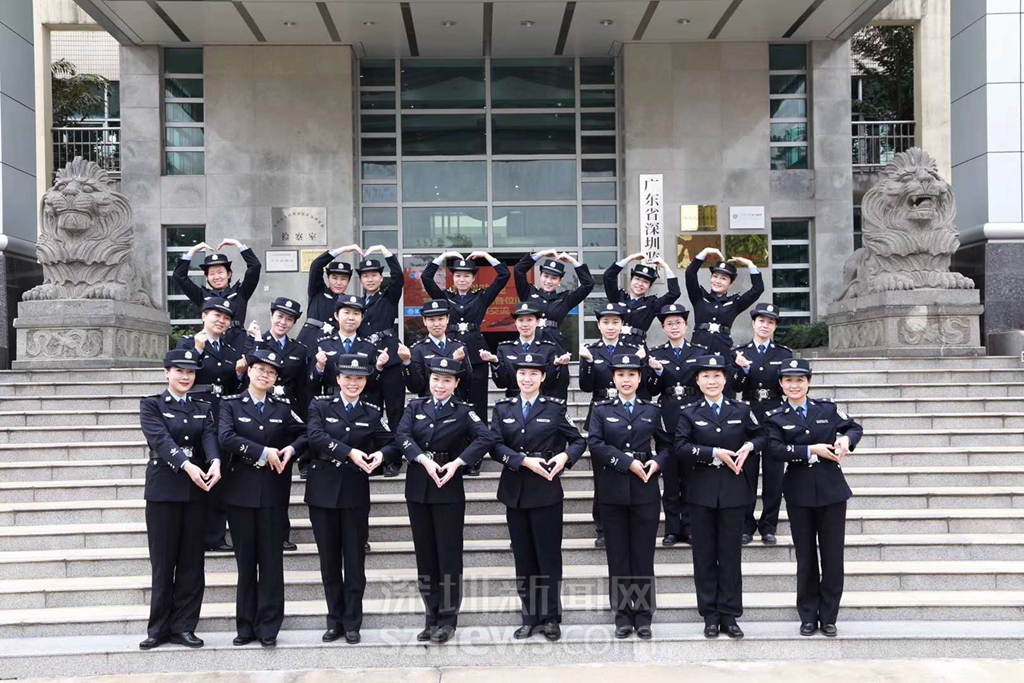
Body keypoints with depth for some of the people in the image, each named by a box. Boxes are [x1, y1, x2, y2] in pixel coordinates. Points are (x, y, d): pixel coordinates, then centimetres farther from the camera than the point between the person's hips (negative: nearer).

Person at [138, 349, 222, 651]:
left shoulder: (203, 409, 14)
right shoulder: (151, 405, 2)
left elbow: (210, 436, -5)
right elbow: (161, 439, -15)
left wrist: (215, 462, -27)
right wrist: (187, 465, -31)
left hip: (196, 491, 3)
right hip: (163, 491, -3)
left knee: (192, 562, 5)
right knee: (163, 563, 2)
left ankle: (182, 626, 13)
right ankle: (159, 628, 12)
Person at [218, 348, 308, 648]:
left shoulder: (284, 407, 10)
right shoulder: (230, 404, 3)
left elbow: (305, 433, 13)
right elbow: (226, 438, -13)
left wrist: (291, 449, -7)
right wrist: (263, 452, -15)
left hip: (274, 492, 1)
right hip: (241, 491, -1)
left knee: (271, 559, 1)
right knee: (245, 560, 4)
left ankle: (268, 626, 7)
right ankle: (246, 626, 13)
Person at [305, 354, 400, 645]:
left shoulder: (373, 413, 6)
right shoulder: (320, 405, 0)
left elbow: (390, 444, 6)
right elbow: (315, 435, -17)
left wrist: (381, 455, -18)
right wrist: (350, 452, -26)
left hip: (355, 492, 1)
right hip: (323, 490, 0)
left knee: (354, 559, 4)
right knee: (329, 559, 8)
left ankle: (352, 622, 14)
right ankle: (335, 620, 19)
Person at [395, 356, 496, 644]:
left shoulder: (463, 412, 0)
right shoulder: (415, 407, 9)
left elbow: (486, 438, -14)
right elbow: (402, 435, -7)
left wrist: (457, 463, -21)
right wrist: (424, 459, -20)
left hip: (448, 490, -3)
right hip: (418, 488, 3)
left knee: (449, 554, 0)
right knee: (425, 555, 8)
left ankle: (448, 619, 7)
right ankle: (432, 617, 17)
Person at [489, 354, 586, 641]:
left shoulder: (555, 407, 0)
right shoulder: (503, 408, 7)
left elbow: (579, 441, 3)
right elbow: (495, 446, -3)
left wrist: (565, 456, -17)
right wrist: (525, 461, -16)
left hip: (546, 491, -3)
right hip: (515, 491, 3)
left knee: (549, 555, 1)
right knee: (523, 557, 8)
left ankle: (551, 618, 11)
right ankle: (530, 617, 17)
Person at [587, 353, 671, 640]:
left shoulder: (652, 410, 9)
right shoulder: (601, 409, 3)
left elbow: (666, 444, 14)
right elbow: (595, 444, -9)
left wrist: (657, 462, -7)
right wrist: (628, 462, -16)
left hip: (645, 490, 1)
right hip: (613, 490, -1)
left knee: (644, 555, 3)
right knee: (618, 555, 4)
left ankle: (643, 616, 11)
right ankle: (622, 615, 12)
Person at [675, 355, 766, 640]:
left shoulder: (741, 410, 6)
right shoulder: (689, 414, 2)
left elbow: (760, 435, 17)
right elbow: (681, 448, -8)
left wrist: (749, 446, -4)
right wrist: (715, 453, -15)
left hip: (733, 491, 0)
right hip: (702, 492, 0)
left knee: (730, 553, 3)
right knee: (704, 555, 4)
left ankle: (729, 615, 11)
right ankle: (710, 616, 12)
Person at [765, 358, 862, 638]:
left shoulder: (827, 409, 4)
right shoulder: (775, 417, 0)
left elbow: (855, 427, 15)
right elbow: (776, 450, -14)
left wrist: (846, 439, -7)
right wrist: (812, 450, -19)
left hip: (831, 489, 1)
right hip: (799, 493, -1)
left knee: (833, 555, 3)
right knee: (805, 556, 8)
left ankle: (828, 617, 14)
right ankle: (808, 616, 19)